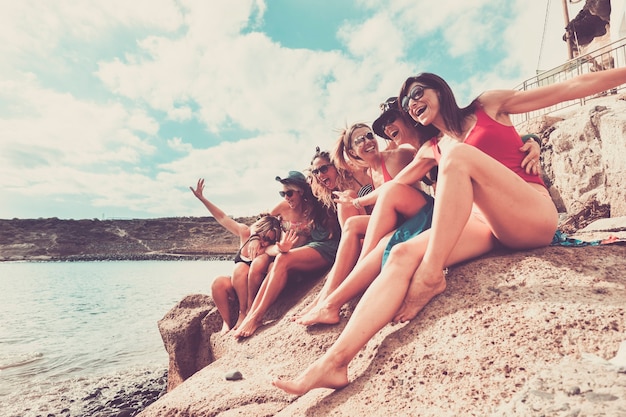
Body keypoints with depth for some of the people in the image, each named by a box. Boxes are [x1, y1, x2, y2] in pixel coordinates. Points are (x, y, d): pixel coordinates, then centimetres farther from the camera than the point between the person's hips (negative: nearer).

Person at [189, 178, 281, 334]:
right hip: (237, 289, 4)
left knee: (241, 268, -32)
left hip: (255, 291, -4)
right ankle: (226, 321, -15)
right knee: (218, 282, -27)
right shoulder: (245, 232, -9)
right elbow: (222, 218, -1)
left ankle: (243, 313, -22)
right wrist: (202, 198, -1)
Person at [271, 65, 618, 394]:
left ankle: (431, 274, -30)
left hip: (533, 215, -3)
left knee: (458, 155, -27)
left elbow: (570, 88, 10)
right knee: (403, 254, -24)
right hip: (484, 224, 3)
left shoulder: (490, 105, 13)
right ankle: (333, 362, -33)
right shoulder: (432, 149, 22)